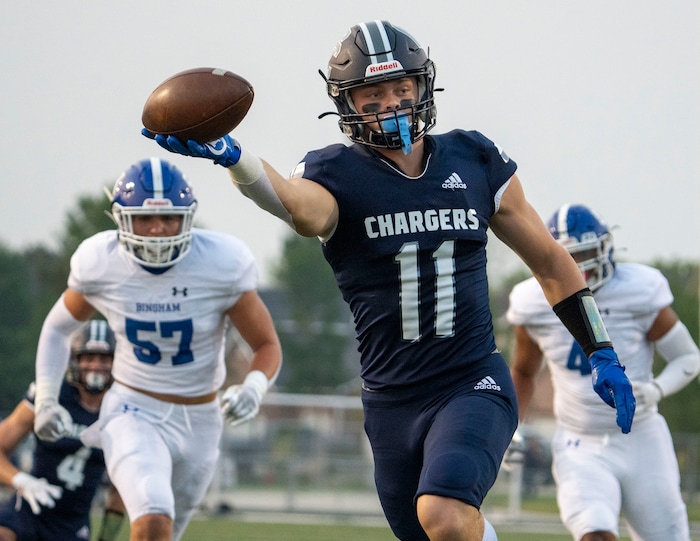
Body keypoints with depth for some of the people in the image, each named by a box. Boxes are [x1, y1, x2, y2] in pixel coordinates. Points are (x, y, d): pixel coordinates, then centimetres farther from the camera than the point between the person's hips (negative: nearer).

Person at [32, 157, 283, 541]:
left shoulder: (221, 265, -17)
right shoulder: (100, 265, -12)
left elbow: (267, 346, -6)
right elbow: (58, 326, 8)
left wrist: (254, 387, -27)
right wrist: (45, 400, -1)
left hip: (199, 422, 2)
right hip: (133, 412, -2)